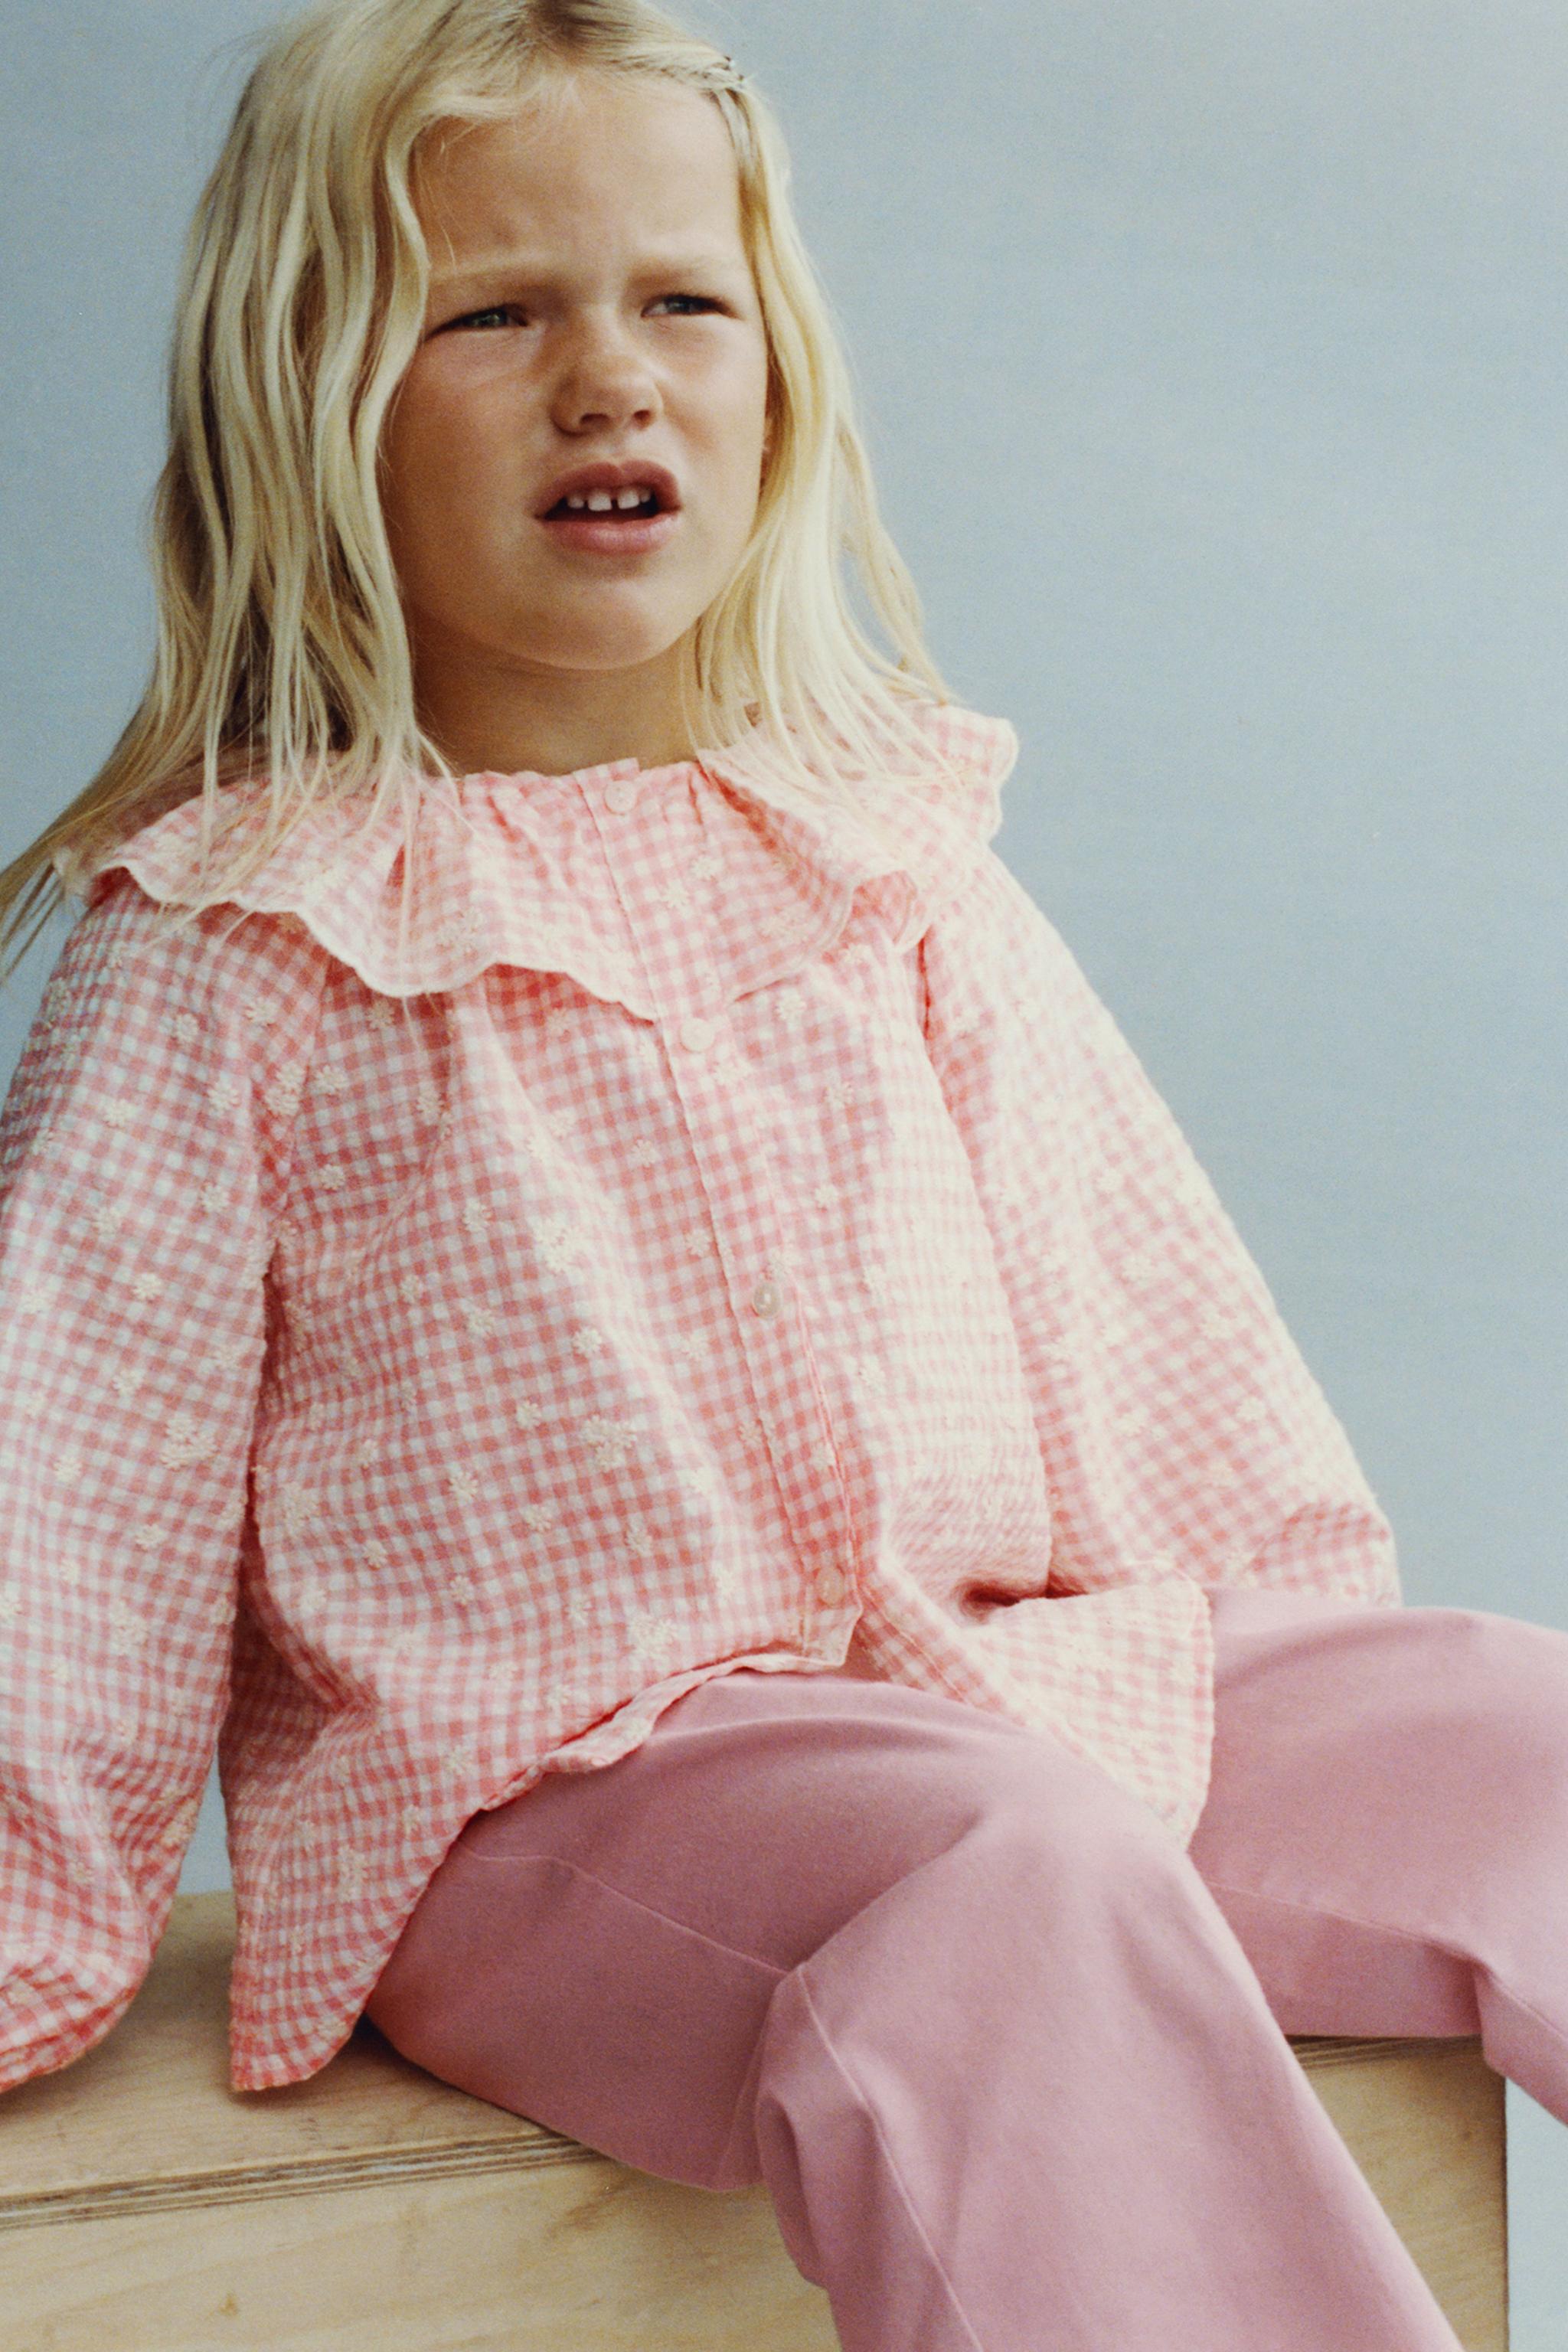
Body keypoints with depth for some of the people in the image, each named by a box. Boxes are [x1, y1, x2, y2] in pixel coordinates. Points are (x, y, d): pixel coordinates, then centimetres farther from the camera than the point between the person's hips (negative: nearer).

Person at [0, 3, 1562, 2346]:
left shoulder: (897, 858, 13)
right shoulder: (233, 942, 0)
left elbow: (1140, 1321, 18)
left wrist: (1304, 1655, 13)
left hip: (1044, 1689, 5)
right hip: (538, 1784, -5)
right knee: (1017, 1888, -34)